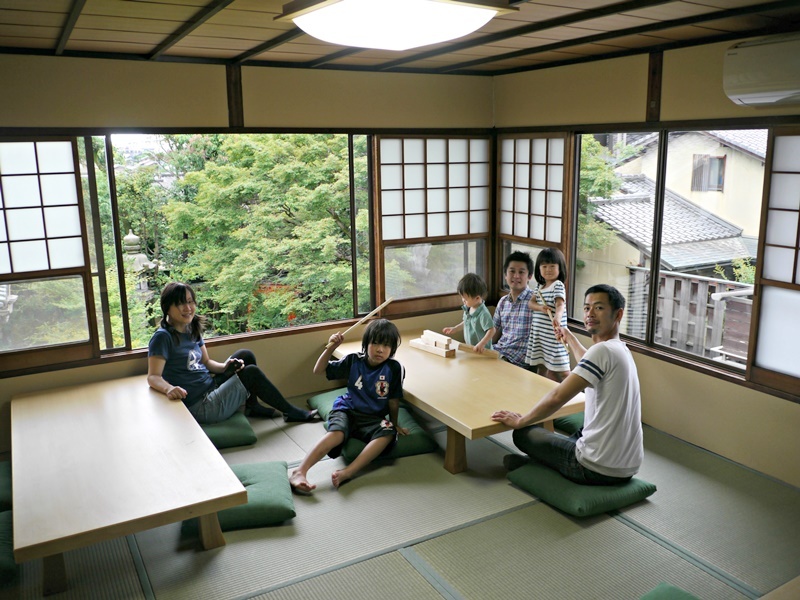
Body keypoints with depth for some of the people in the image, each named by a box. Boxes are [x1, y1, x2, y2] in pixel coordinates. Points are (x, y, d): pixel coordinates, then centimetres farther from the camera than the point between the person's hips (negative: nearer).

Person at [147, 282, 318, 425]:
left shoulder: (192, 330, 8)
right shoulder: (163, 337, -17)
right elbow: (153, 377, -24)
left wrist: (225, 367, -7)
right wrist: (169, 389, -45)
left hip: (211, 387, 9)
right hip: (199, 407, -9)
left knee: (246, 356, 11)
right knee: (252, 373, -10)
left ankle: (252, 406, 22)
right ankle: (291, 412, 9)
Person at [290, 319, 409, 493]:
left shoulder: (394, 368, -7)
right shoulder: (354, 360, -3)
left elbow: (393, 400, 4)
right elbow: (319, 370, 2)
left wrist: (394, 424, 13)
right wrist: (330, 347, -12)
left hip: (373, 419, 0)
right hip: (347, 411, 0)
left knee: (388, 434, -33)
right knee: (337, 433, -34)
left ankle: (347, 472, -45)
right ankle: (299, 472, -41)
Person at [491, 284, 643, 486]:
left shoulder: (603, 350, -21)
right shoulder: (621, 350, 10)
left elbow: (556, 397, -23)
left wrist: (519, 422, -7)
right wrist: (570, 337, 51)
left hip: (599, 469, -9)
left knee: (523, 434, 8)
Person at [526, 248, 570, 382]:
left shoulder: (558, 285, -10)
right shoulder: (539, 286, 12)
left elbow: (560, 304, -24)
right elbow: (530, 303, 6)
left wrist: (557, 317, -45)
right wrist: (540, 308, -16)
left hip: (552, 334, -7)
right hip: (538, 332, 7)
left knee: (553, 370, -7)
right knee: (540, 367, 14)